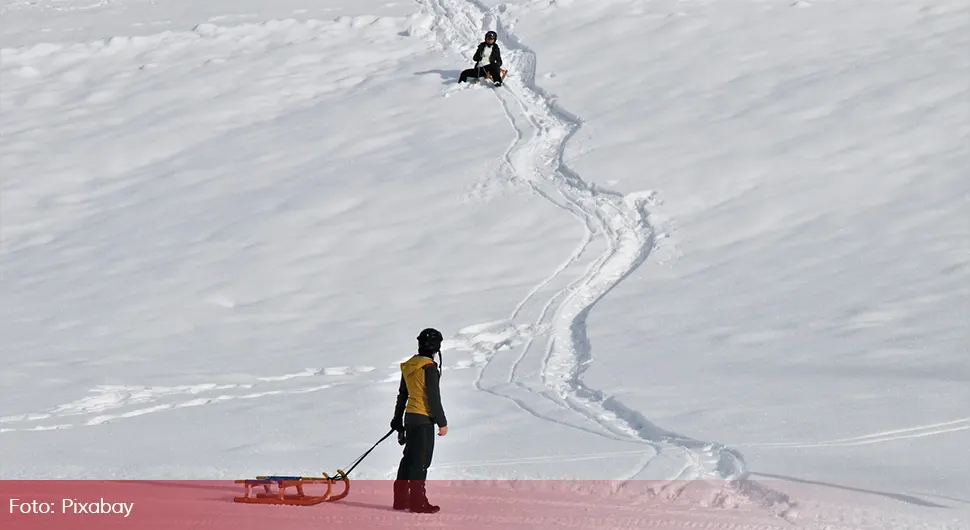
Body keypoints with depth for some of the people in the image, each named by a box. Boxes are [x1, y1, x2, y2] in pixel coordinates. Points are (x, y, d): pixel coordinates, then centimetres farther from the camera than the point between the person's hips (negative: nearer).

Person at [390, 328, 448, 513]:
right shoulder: (429, 367, -15)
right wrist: (442, 422, -11)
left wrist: (398, 420, 25)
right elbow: (434, 397, -17)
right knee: (421, 461, -4)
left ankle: (400, 499, 19)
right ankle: (417, 502, -3)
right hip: (424, 418, -8)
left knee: (409, 458, 15)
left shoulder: (409, 366, 10)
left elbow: (402, 395, 17)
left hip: (410, 416, 8)